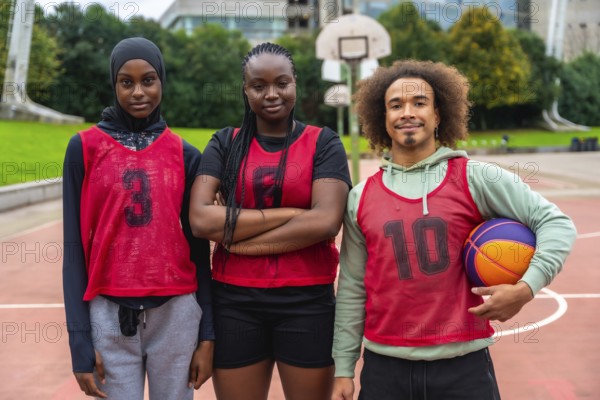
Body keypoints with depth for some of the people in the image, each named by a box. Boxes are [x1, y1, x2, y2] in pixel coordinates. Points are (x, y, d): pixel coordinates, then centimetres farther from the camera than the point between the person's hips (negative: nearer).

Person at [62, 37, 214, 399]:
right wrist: (80, 342, -6)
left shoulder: (185, 154, 5)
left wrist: (207, 334, 2)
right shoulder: (85, 148, 0)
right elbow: (74, 246, 0)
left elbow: (199, 245, 7)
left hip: (177, 313, 1)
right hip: (109, 315, -1)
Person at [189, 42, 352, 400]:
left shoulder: (323, 142, 1)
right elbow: (200, 219, -10)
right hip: (235, 303, 1)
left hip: (307, 303, -1)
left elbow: (326, 222, -15)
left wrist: (238, 238, -12)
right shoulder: (225, 144, 5)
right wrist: (291, 213, -14)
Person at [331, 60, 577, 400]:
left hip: (464, 363, -2)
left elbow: (556, 223, -2)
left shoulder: (475, 179, -3)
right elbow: (352, 290, 7)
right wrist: (344, 369, 7)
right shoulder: (361, 198, 4)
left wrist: (526, 288, -16)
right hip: (385, 366, 2)